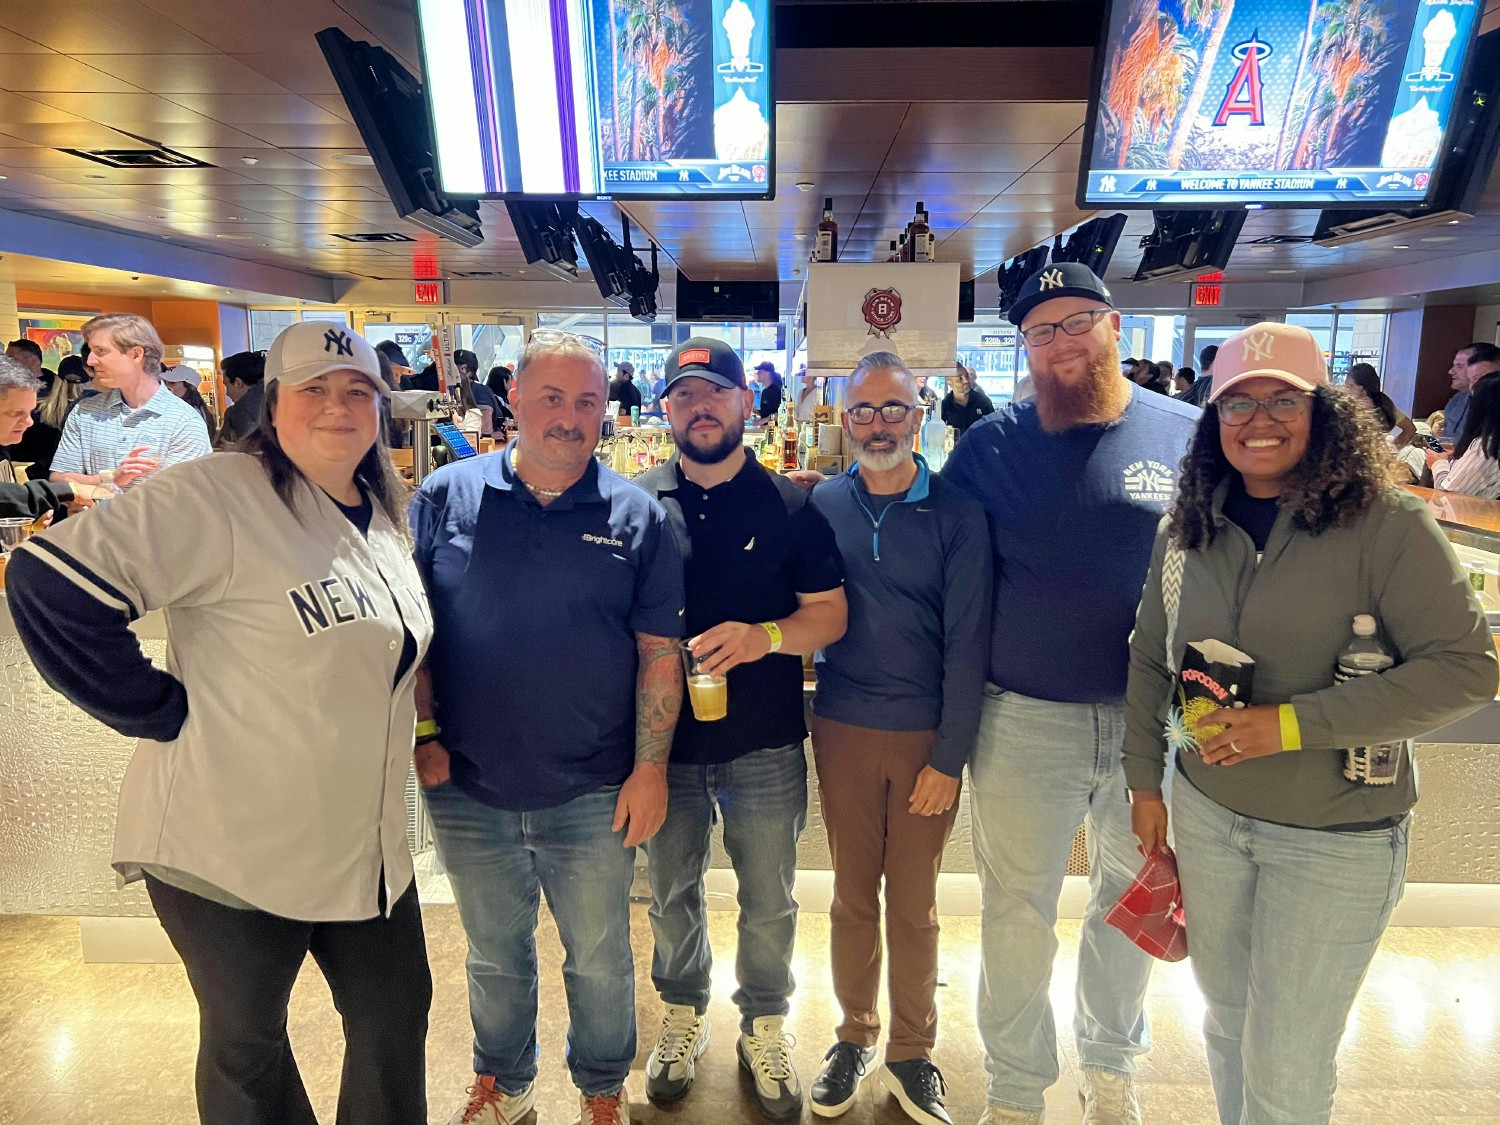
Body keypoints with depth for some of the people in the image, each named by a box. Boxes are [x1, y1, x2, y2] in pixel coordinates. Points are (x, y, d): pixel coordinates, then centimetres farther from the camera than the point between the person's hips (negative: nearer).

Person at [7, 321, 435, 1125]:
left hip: (366, 844, 6)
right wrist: (162, 712, -19)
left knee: (397, 1017, 18)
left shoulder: (384, 514, 7)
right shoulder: (218, 497, -17)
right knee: (247, 1042, 16)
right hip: (232, 845, -6)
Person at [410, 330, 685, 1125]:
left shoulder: (636, 516, -5)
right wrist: (423, 732, -4)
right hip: (467, 790, 1)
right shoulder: (446, 497, -2)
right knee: (493, 955, 22)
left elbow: (660, 650, -4)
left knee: (600, 961, 16)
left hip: (594, 795, -1)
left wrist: (651, 767, -8)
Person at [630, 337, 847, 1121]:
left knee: (769, 899, 14)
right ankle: (684, 1014, 43)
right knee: (672, 893, 18)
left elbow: (831, 614, -3)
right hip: (665, 740, 1)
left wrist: (766, 635, -23)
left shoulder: (788, 506, -3)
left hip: (765, 746, 0)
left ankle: (764, 1026, 38)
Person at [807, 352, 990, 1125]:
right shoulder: (821, 505, 0)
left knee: (914, 903, 12)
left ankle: (911, 1052, 31)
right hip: (843, 730, 1)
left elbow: (967, 643, -7)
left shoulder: (955, 513, -6)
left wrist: (950, 756, -9)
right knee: (853, 895, 14)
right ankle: (855, 1035, 34)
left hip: (927, 736, -1)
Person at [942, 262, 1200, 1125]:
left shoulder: (1190, 434, -2)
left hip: (1156, 718, 2)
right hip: (1025, 719, -1)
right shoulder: (990, 444, -3)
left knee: (1133, 891, 20)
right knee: (1019, 906, 10)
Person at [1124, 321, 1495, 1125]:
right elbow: (1148, 660, 8)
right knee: (1227, 1021, 22)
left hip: (1337, 835, -4)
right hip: (1206, 814, 4)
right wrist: (1144, 782, 7)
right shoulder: (1187, 530, 0)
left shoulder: (1386, 526, -14)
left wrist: (1294, 724, -23)